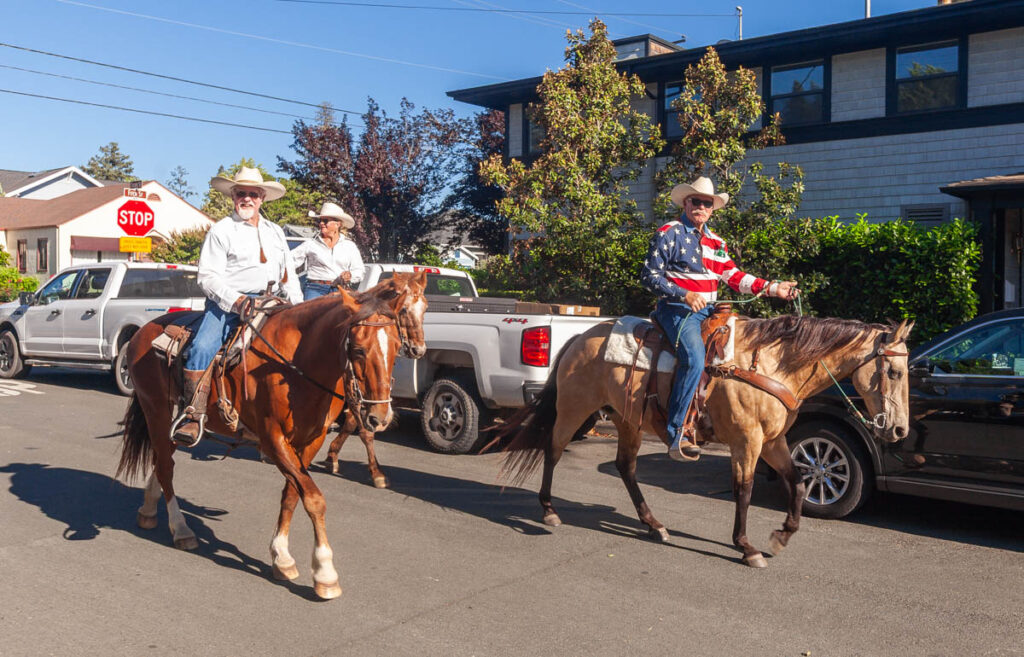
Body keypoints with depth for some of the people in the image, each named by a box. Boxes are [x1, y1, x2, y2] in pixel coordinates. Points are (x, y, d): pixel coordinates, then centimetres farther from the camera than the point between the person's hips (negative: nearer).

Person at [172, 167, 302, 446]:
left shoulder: (275, 232, 22)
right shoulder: (221, 230, 6)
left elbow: (289, 275, 22)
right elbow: (208, 276, -4)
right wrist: (236, 301, -19)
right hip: (228, 303, -4)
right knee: (202, 348, -27)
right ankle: (194, 415, -23)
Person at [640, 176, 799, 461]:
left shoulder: (716, 242, 20)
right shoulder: (669, 234, -1)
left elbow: (735, 277, 19)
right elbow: (650, 276, -7)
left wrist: (772, 288, 7)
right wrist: (685, 295, -19)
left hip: (708, 311, 8)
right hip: (677, 309, -8)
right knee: (694, 359, -30)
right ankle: (677, 433, -28)